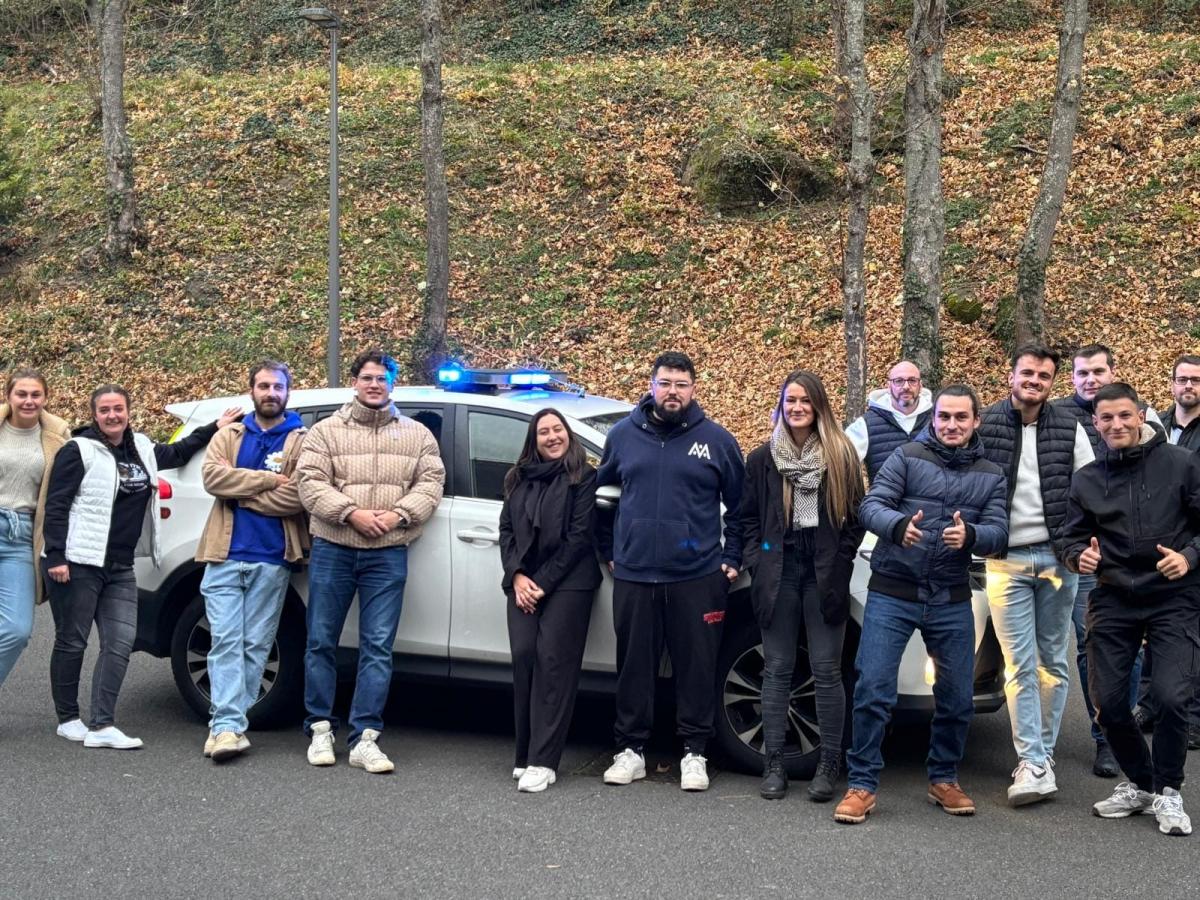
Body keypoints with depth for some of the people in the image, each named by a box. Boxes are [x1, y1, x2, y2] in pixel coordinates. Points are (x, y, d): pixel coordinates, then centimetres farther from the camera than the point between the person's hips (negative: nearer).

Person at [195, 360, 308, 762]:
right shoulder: (229, 436, 14)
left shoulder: (301, 441, 4)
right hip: (225, 555, 1)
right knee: (227, 641, -7)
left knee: (255, 646, 2)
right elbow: (213, 475, -5)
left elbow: (296, 497, -10)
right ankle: (229, 725, -11)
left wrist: (241, 495, -8)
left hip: (271, 560, -1)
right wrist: (268, 480, -11)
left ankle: (227, 724, 8)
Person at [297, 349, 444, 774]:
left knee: (378, 647, -2)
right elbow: (311, 484, -5)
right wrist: (352, 513, -17)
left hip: (388, 555, 0)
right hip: (332, 550, 0)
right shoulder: (326, 431, 5)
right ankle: (320, 729, 16)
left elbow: (430, 483, 3)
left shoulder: (418, 435, 10)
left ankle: (364, 738, 1)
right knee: (321, 642, 5)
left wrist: (399, 515, -14)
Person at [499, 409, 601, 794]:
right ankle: (525, 755, 5)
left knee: (553, 663, -9)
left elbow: (580, 536, -6)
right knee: (523, 658, -3)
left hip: (567, 584, -5)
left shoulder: (583, 477, 0)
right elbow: (507, 530, 12)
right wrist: (517, 576, -4)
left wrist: (545, 582, -9)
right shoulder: (519, 478, 16)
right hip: (524, 584, 5)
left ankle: (542, 762, -12)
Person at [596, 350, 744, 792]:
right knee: (635, 665, 8)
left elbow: (740, 504, 7)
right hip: (633, 575, 2)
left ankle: (694, 752, 14)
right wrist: (609, 550, 12)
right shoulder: (623, 435, 7)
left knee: (697, 666, 3)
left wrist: (732, 558, 2)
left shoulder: (716, 439, 2)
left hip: (698, 577, -1)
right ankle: (630, 749, 18)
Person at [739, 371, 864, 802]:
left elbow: (856, 516, 3)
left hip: (824, 576, -2)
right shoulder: (762, 459, 7)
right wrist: (757, 563, 0)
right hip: (778, 574, 2)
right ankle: (775, 764, 11)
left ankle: (828, 765, 9)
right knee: (777, 670, 5)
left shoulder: (841, 455, 2)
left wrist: (838, 564, -4)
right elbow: (748, 517, 10)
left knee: (826, 671, 1)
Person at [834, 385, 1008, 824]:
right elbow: (871, 506, -9)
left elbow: (998, 533, -1)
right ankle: (862, 784, 3)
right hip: (892, 594, -3)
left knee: (958, 698, 8)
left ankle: (943, 780, 27)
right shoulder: (908, 457, -1)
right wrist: (899, 525, -31)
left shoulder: (990, 476, 9)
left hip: (952, 602, 3)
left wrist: (970, 535, -24)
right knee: (872, 690, -7)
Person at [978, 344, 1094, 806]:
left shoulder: (1069, 429, 5)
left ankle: (1041, 755, 18)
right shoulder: (985, 426, -1)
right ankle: (1034, 764, -5)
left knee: (1053, 662, 8)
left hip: (1057, 558, 2)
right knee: (1020, 666, -5)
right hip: (1007, 560, -2)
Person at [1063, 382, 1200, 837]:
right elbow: (1073, 539, 14)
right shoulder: (1087, 479, 9)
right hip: (1113, 602, 4)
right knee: (1108, 702, 2)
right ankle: (1138, 783, 25)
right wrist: (1081, 556, -8)